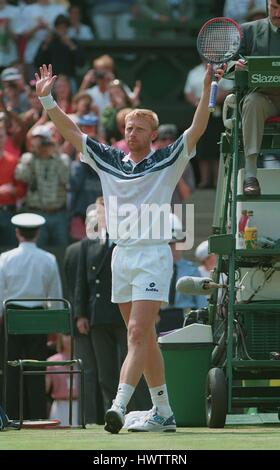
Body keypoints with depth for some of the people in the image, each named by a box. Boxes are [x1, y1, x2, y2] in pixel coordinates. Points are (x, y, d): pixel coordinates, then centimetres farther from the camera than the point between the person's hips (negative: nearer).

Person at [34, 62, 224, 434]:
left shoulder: (167, 162, 1)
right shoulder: (108, 160, 12)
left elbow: (197, 129, -10)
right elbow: (70, 130, 13)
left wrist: (207, 88, -21)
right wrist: (46, 98, 4)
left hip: (153, 255, -6)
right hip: (121, 256, 6)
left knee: (138, 333, -16)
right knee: (144, 339, 9)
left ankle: (119, 406, -28)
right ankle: (163, 413, 14)